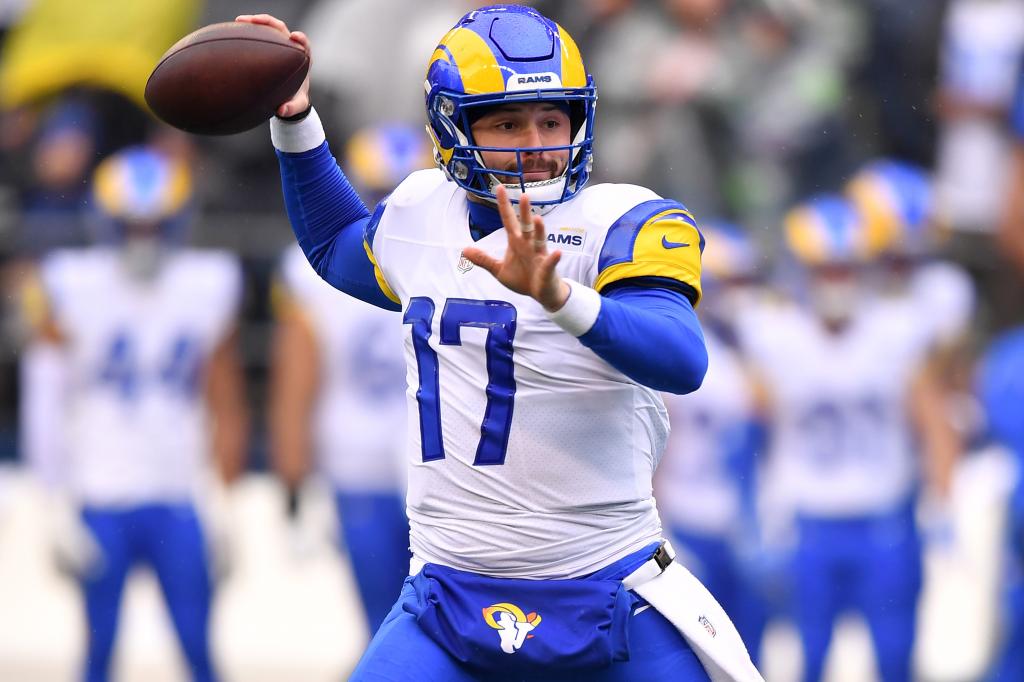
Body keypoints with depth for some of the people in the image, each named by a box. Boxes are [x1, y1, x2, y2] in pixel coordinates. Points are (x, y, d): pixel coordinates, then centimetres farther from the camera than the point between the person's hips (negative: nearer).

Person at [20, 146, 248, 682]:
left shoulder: (207, 290, 3)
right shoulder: (72, 290, -4)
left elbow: (226, 409, 10)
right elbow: (46, 407, -5)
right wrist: (59, 505, -10)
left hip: (178, 503, 2)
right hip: (101, 502, -2)